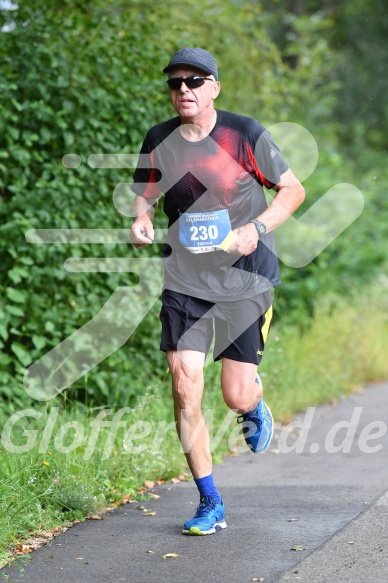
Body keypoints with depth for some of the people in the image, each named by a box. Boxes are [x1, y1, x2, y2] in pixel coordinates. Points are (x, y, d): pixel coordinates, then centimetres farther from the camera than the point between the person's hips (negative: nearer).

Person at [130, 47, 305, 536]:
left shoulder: (245, 135, -8)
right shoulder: (159, 141, 0)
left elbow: (293, 190, -1)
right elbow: (145, 195, 15)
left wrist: (257, 228, -17)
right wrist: (141, 220, -8)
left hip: (245, 280, -2)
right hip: (184, 281, 2)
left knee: (236, 397, -3)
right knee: (184, 391, -7)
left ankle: (255, 407, 39)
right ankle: (210, 504, 8)